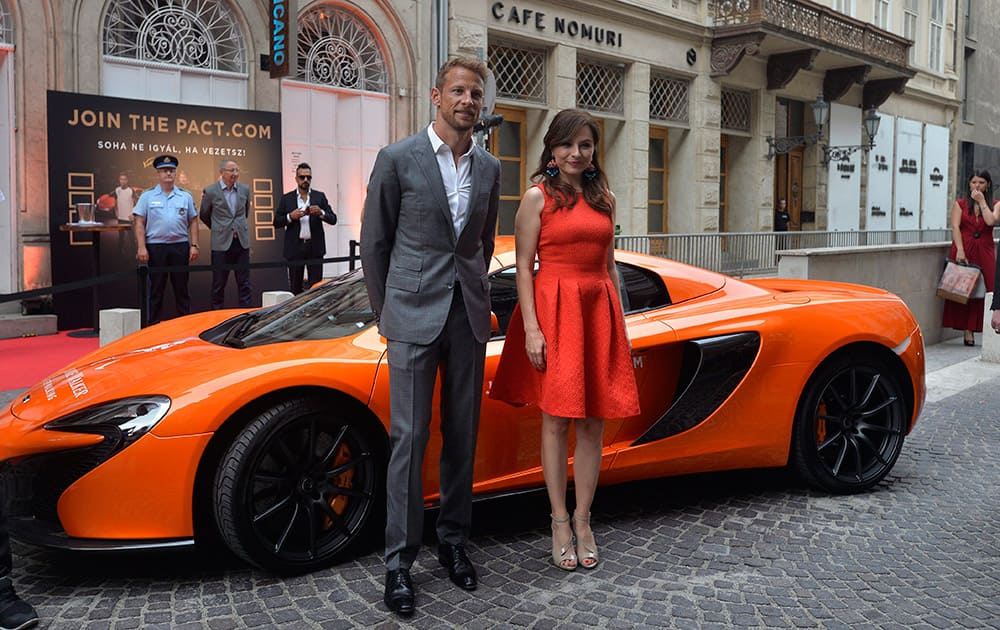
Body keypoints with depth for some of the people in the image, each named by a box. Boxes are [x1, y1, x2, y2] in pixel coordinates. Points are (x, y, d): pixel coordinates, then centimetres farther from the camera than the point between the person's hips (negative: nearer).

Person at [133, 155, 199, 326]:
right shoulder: (147, 196, 5)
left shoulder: (185, 196, 11)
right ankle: (154, 324, 8)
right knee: (155, 290, 3)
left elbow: (193, 222, 11)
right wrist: (141, 248, -7)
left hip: (180, 246, 2)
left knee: (182, 289, 6)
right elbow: (140, 224, 2)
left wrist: (194, 245, 1)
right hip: (155, 247, -1)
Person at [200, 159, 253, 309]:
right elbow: (204, 216, 9)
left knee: (244, 283, 5)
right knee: (219, 284, 4)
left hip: (242, 241, 3)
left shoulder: (245, 189, 6)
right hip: (221, 243, -3)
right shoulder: (210, 191, -5)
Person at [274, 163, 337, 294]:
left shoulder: (320, 196, 7)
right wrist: (290, 216, -12)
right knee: (295, 287, 5)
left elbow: (333, 220, 3)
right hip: (295, 247, 0)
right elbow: (276, 222, 6)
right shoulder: (286, 198, 7)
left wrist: (321, 213, -16)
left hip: (315, 247, 0)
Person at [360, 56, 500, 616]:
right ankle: (400, 560, 8)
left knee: (462, 435, 10)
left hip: (469, 317, 4)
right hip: (415, 317, -4)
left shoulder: (489, 168, 10)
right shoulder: (398, 159, -3)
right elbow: (375, 242, 2)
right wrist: (387, 312, 4)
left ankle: (454, 540, 25)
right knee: (410, 438, -2)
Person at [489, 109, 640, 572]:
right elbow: (523, 268, -4)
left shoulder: (603, 198, 14)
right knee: (556, 421, 1)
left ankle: (583, 519, 17)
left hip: (598, 310, 5)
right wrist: (531, 328, -13)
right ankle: (560, 522, 11)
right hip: (553, 309, -4)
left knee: (593, 423, 6)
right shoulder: (537, 197, 0)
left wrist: (620, 324, 13)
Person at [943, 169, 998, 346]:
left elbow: (990, 221, -11)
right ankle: (968, 332, -1)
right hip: (963, 251, -1)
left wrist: (981, 201, -4)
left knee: (986, 290, -6)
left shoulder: (995, 204, 10)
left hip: (985, 253, 1)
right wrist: (960, 250, -17)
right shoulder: (960, 204, 8)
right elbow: (955, 227, -4)